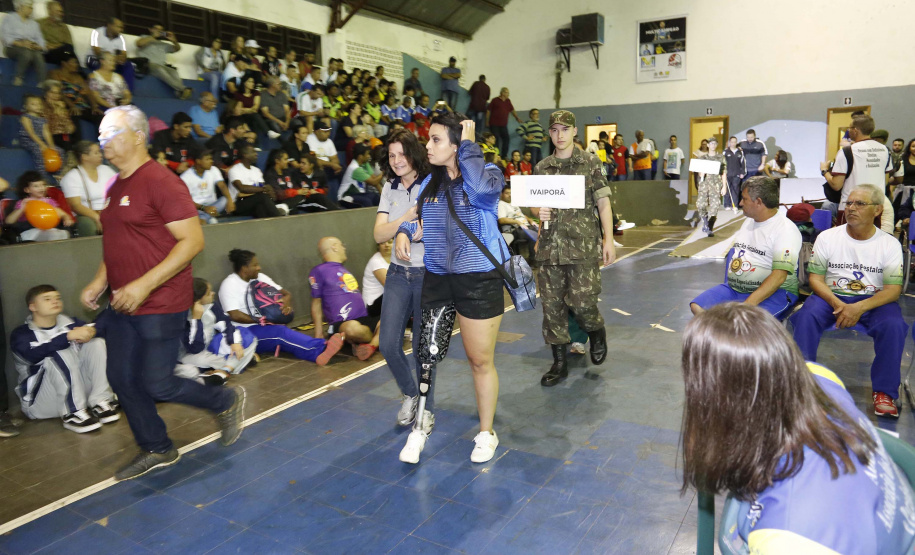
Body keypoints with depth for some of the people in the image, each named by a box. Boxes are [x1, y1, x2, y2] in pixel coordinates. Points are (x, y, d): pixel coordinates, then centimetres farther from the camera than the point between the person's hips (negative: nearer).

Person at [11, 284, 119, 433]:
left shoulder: (69, 323, 10)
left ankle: (100, 402, -17)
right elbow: (34, 354, -26)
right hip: (41, 403, -4)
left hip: (76, 391, 5)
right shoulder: (21, 334, -4)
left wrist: (91, 332, -26)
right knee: (60, 355, -27)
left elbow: (102, 329, -4)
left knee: (96, 342, -9)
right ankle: (72, 413, -26)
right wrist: (69, 336, -35)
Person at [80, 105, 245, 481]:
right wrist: (99, 282, 11)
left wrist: (144, 285, -25)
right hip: (122, 305, 9)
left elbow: (193, 241, -21)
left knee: (157, 385, -4)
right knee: (121, 379, 12)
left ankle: (227, 401, 21)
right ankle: (156, 450, 30)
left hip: (160, 305, -9)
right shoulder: (115, 188, 14)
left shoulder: (160, 181, -15)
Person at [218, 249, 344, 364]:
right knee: (280, 332, -34)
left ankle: (319, 353, -59)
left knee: (283, 336, -30)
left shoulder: (260, 277, 12)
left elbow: (286, 293, 10)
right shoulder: (229, 284, -6)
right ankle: (320, 349, -56)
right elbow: (234, 315, -16)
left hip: (265, 327, 6)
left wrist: (287, 302, -13)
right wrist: (260, 320, -14)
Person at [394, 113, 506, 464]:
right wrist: (405, 232, 1)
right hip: (436, 279, 5)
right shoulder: (430, 182, 9)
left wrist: (469, 145, -20)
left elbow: (481, 188, -33)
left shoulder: (488, 173, -8)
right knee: (426, 356, 5)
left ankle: (486, 434, 29)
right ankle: (419, 428, 26)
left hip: (479, 281, -5)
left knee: (481, 361, 8)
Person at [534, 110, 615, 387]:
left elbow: (603, 202, 2)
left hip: (583, 245, -3)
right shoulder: (541, 167, 12)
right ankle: (559, 362, 19)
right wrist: (539, 212, -6)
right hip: (550, 246, 4)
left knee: (582, 301, -8)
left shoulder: (591, 162, 3)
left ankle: (597, 332, 27)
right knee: (552, 304, 5)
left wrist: (608, 240, -5)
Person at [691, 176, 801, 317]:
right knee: (697, 307, -13)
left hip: (774, 292, -8)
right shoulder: (749, 221, 17)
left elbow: (779, 276, -21)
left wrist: (749, 304, -30)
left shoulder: (786, 229, -11)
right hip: (733, 288, 8)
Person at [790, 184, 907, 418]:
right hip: (832, 297, 0)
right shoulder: (827, 237, 3)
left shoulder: (890, 244, 2)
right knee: (806, 316, -31)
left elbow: (894, 289, -6)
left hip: (873, 301, 0)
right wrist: (837, 304, -20)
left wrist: (859, 308, -24)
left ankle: (885, 392, -15)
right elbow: (815, 278, -1)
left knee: (894, 325, -30)